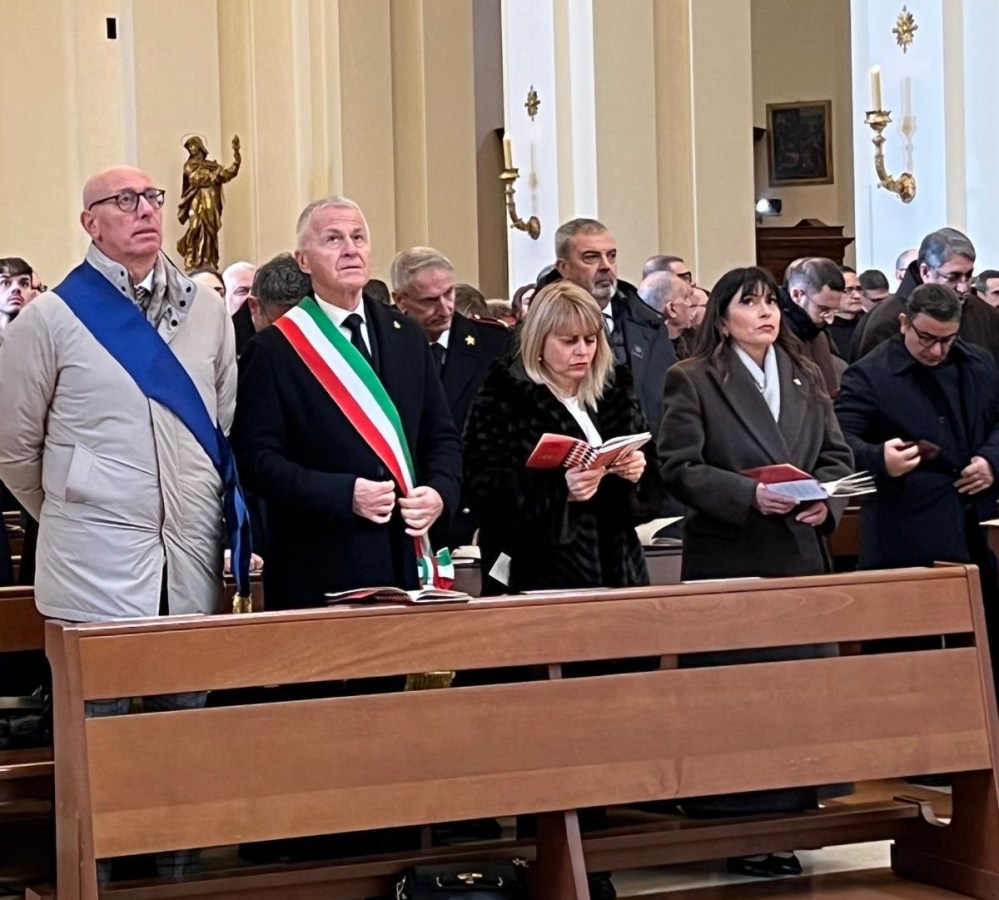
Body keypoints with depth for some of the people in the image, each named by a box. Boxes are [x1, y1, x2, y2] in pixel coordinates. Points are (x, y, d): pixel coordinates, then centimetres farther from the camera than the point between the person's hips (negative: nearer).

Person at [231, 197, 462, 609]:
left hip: (409, 560, 4)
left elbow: (442, 436, 16)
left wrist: (440, 492, -4)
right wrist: (345, 495, -18)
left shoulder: (408, 337, 13)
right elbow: (257, 458, -8)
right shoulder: (273, 350, -3)